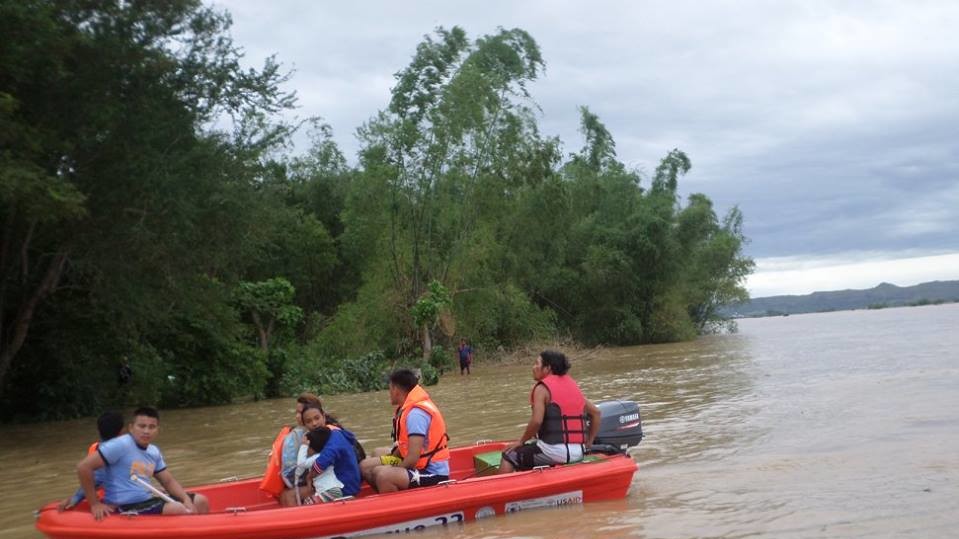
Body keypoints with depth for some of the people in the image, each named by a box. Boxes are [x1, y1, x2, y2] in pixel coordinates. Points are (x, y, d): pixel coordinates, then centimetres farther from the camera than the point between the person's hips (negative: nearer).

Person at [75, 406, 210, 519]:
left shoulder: (154, 452, 10)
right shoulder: (121, 445, -16)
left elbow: (168, 481, 15)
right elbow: (83, 467, -19)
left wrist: (186, 499, -5)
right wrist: (95, 504, -17)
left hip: (148, 500, 9)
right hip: (125, 507, -9)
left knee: (200, 501, 4)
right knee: (182, 511, -24)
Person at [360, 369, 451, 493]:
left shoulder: (416, 413, -21)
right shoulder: (409, 408, 8)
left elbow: (412, 459, -24)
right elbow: (404, 446, 17)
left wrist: (394, 473, -8)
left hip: (433, 473, -10)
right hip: (419, 465, 10)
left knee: (383, 476, -33)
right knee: (365, 466, 10)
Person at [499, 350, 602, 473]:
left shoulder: (542, 388, -5)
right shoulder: (573, 385, 16)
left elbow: (536, 421, -17)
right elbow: (596, 412, 20)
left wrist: (521, 441, -3)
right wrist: (588, 443, 22)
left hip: (555, 450, -8)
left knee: (509, 456, 5)